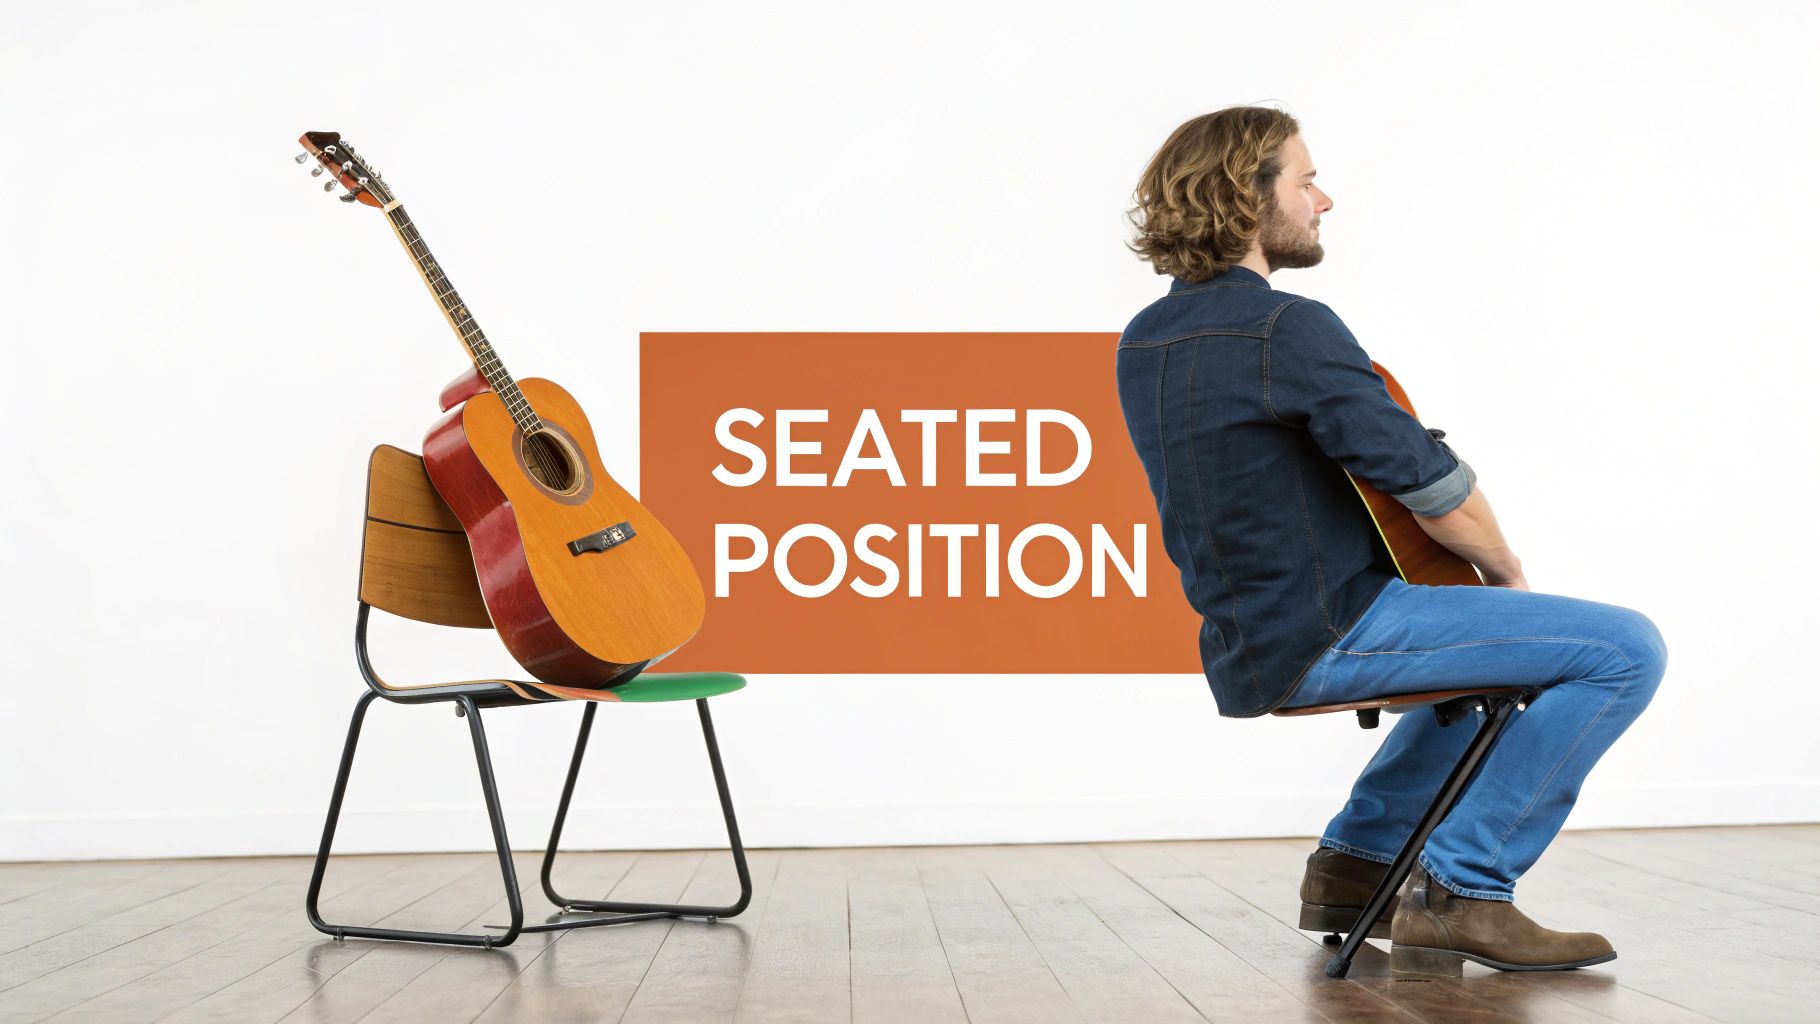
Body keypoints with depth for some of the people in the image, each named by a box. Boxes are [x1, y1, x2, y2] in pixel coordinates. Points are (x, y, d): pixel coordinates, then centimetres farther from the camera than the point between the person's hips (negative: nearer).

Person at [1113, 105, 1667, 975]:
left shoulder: (1143, 341, 9)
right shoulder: (1288, 328, -19)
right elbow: (1427, 481, -19)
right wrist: (1510, 575, 1)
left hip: (1250, 648, 10)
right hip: (1328, 635, -10)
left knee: (1483, 643, 32)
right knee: (1624, 649, -9)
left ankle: (1359, 855, 25)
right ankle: (1464, 889, -7)